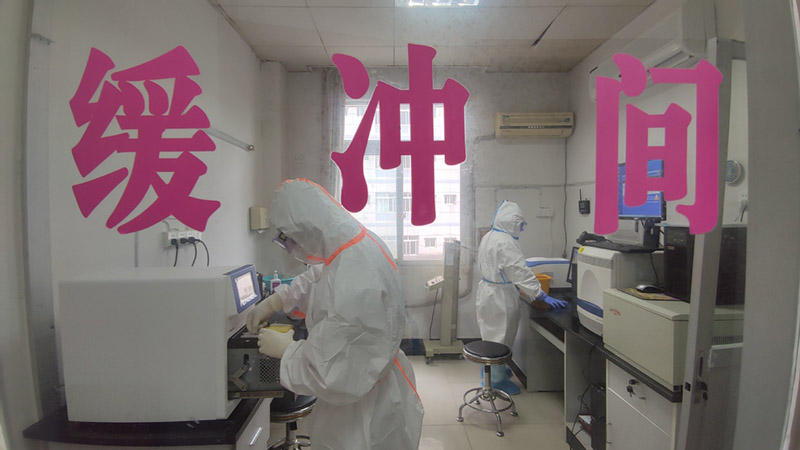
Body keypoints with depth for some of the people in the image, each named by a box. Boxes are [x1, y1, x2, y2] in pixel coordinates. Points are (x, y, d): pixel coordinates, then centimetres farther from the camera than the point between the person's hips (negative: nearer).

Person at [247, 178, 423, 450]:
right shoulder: (358, 243, -9)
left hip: (367, 408, -8)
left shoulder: (354, 287, -38)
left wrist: (285, 349, -17)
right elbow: (317, 277, 13)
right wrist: (276, 300, 5)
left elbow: (332, 373, -32)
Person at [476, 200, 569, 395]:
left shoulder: (488, 237, 5)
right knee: (500, 337, 5)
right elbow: (521, 272, -27)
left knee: (492, 333, 23)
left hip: (487, 290, 10)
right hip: (500, 296, -10)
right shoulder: (505, 243, -25)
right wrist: (543, 296, -23)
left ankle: (492, 369, 39)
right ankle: (497, 379, 19)